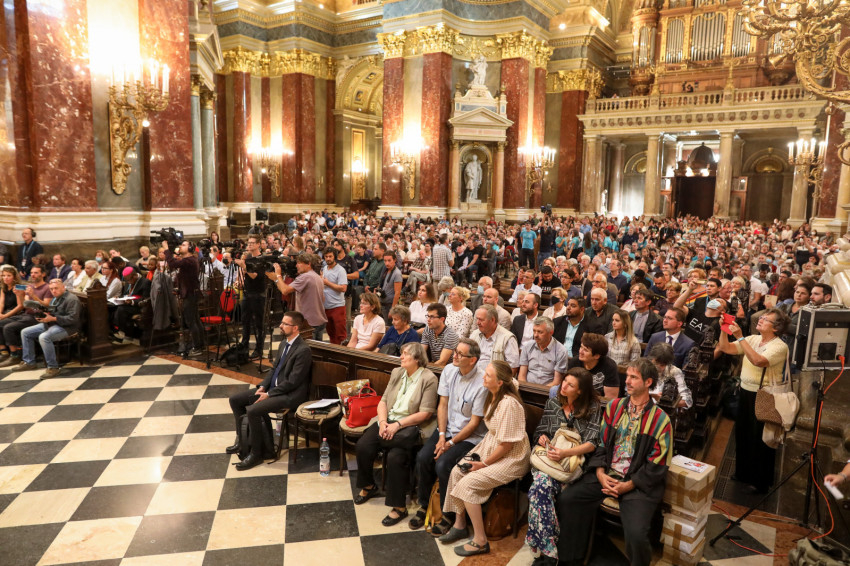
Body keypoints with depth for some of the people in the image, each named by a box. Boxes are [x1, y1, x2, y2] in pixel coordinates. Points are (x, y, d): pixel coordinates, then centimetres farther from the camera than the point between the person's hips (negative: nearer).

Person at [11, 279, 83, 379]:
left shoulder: (71, 299, -14)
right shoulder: (54, 299, 19)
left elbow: (72, 318, -22)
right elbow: (51, 314, 25)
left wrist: (53, 318, -23)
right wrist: (41, 315, 3)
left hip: (65, 327, -11)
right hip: (51, 324, 11)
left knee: (43, 337, -35)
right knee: (25, 332, 11)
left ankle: (53, 367, -26)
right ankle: (29, 362, 18)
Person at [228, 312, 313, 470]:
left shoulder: (303, 350, -21)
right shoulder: (284, 343, 9)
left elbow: (292, 382, -21)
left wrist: (268, 394, -16)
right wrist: (263, 387, 2)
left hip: (290, 395, -10)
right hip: (272, 387, 10)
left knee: (253, 410, -26)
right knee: (235, 399, 7)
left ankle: (256, 454, -7)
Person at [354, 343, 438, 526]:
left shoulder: (428, 379, -8)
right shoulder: (397, 373, 12)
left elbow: (425, 413, -13)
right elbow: (383, 401, 11)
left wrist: (397, 425, -18)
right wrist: (383, 421, -9)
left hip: (409, 427, -6)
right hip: (388, 421, 6)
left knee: (395, 456, -29)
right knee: (362, 446, -14)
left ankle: (399, 507, -11)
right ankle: (368, 486, 15)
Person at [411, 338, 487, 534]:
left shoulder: (482, 382, -21)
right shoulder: (449, 370, -2)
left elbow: (474, 423, -16)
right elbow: (443, 405, 3)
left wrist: (450, 443, -14)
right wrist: (441, 435, -6)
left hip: (470, 436, -5)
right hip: (447, 428, 6)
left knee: (443, 464, -23)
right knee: (423, 457, -14)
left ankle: (449, 515, 1)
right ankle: (423, 505, 9)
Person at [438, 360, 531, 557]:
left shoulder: (508, 403, -28)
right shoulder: (493, 396, 2)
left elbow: (507, 444, -24)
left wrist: (484, 463, -14)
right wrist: (477, 454, 4)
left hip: (511, 458, -9)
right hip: (491, 448, 9)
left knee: (468, 483, -17)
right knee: (457, 471, -1)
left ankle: (480, 541, -2)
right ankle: (459, 525, 14)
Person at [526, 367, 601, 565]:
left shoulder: (593, 408, 2)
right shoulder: (552, 403, 13)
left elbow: (591, 443, -6)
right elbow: (540, 433, 17)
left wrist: (565, 452, -21)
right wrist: (543, 439, -7)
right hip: (548, 459, 4)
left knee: (541, 487, -32)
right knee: (542, 484, -32)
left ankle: (546, 549, -23)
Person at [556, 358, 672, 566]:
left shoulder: (660, 419, -6)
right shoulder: (614, 406, 7)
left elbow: (657, 465, -7)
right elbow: (601, 443, 9)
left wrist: (628, 485, -14)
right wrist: (600, 473, -7)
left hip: (639, 482, -4)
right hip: (606, 474, 4)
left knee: (637, 533, -26)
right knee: (567, 499, -11)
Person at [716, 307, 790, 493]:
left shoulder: (779, 346, -14)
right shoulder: (752, 339, 6)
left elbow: (758, 361, -31)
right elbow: (726, 348, 1)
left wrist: (740, 337, -30)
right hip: (746, 392, 7)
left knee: (760, 440, 5)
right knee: (742, 434, 17)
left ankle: (760, 482, 21)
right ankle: (743, 473, 35)